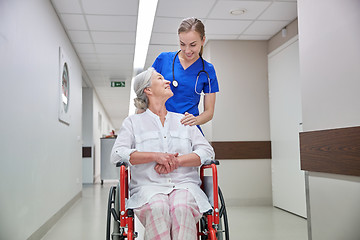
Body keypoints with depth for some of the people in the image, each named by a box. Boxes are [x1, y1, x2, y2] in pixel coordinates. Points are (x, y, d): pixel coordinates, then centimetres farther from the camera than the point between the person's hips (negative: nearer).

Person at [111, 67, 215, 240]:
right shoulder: (132, 122, 16)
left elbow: (207, 151, 11)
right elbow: (117, 154, 0)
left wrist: (176, 161, -7)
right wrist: (156, 156, -11)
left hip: (184, 184, 1)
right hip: (148, 185, -1)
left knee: (181, 208, -33)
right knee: (157, 208, -35)